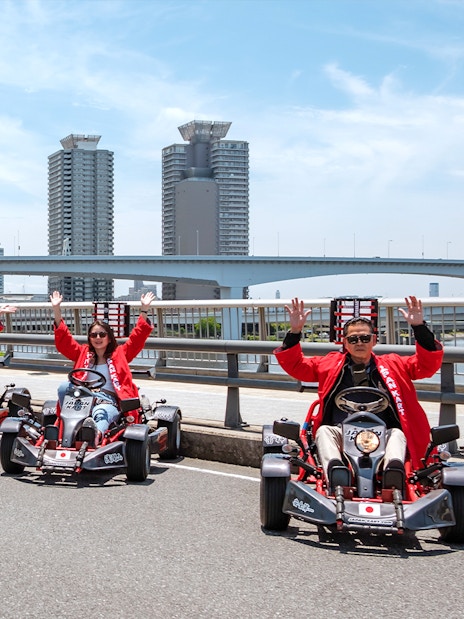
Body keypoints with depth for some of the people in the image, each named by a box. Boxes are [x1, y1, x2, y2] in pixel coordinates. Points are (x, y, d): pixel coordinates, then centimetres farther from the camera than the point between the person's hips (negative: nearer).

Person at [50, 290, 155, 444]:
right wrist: (56, 310, 10)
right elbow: (63, 341, 19)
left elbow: (137, 338, 12)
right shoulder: (83, 353, 27)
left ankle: (96, 432, -76)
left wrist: (144, 310, 2)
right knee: (64, 387, -28)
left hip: (108, 403, -3)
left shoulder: (119, 354, 22)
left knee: (101, 414, -41)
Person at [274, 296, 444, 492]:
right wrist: (295, 332, 1)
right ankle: (335, 471, -59)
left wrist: (419, 327, -5)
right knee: (324, 431, -30)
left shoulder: (392, 365, 20)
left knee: (397, 434, -30)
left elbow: (429, 363, 10)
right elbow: (295, 365, 17)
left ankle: (393, 472, -61)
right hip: (340, 434, 0)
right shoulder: (330, 364, 22)